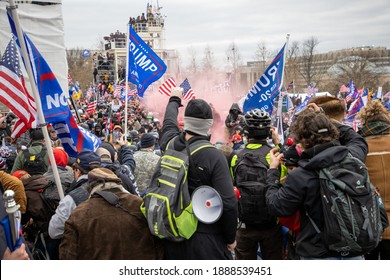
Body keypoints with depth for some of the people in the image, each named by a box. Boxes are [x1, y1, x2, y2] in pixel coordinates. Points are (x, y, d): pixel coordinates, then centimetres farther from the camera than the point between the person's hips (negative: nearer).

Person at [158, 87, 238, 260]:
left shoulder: (169, 144, -4)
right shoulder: (215, 157, -20)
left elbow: (169, 122, 20)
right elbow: (228, 203, -21)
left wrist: (174, 100, 40)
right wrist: (230, 238, -6)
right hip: (206, 238, -5)